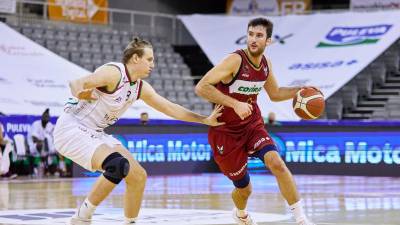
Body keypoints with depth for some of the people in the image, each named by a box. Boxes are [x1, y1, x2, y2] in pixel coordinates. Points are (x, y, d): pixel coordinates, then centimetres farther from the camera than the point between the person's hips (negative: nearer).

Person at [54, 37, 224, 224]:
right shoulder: (114, 72, -20)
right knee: (118, 165, -30)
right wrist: (80, 93, -54)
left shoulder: (141, 87, 7)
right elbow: (76, 84, -31)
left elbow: (170, 108, 14)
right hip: (72, 128, -9)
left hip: (95, 133, 9)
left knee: (138, 176, 6)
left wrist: (205, 120, 13)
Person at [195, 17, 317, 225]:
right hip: (226, 132, -4)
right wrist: (235, 104, -35)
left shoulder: (265, 64, 0)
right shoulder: (235, 60, -22)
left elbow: (274, 94, 19)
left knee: (276, 163, -23)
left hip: (253, 125, 4)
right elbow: (201, 87, -29)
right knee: (244, 188, 6)